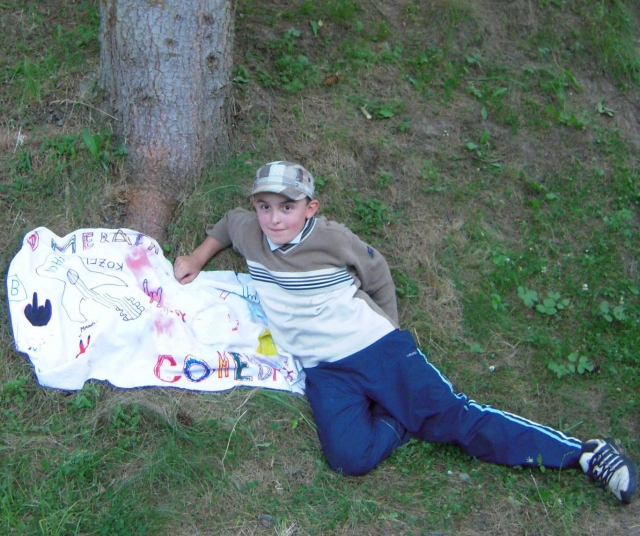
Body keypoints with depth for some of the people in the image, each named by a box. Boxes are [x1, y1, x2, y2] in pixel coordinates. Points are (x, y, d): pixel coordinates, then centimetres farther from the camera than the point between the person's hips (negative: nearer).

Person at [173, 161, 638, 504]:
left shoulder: (332, 239, -5)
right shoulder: (249, 233, 6)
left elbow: (379, 275, 10)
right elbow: (228, 221, 30)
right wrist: (198, 260, 22)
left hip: (375, 348, -2)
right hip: (324, 371, 3)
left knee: (449, 417, -11)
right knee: (350, 458, -27)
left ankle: (584, 453, -2)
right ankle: (400, 419, 4)